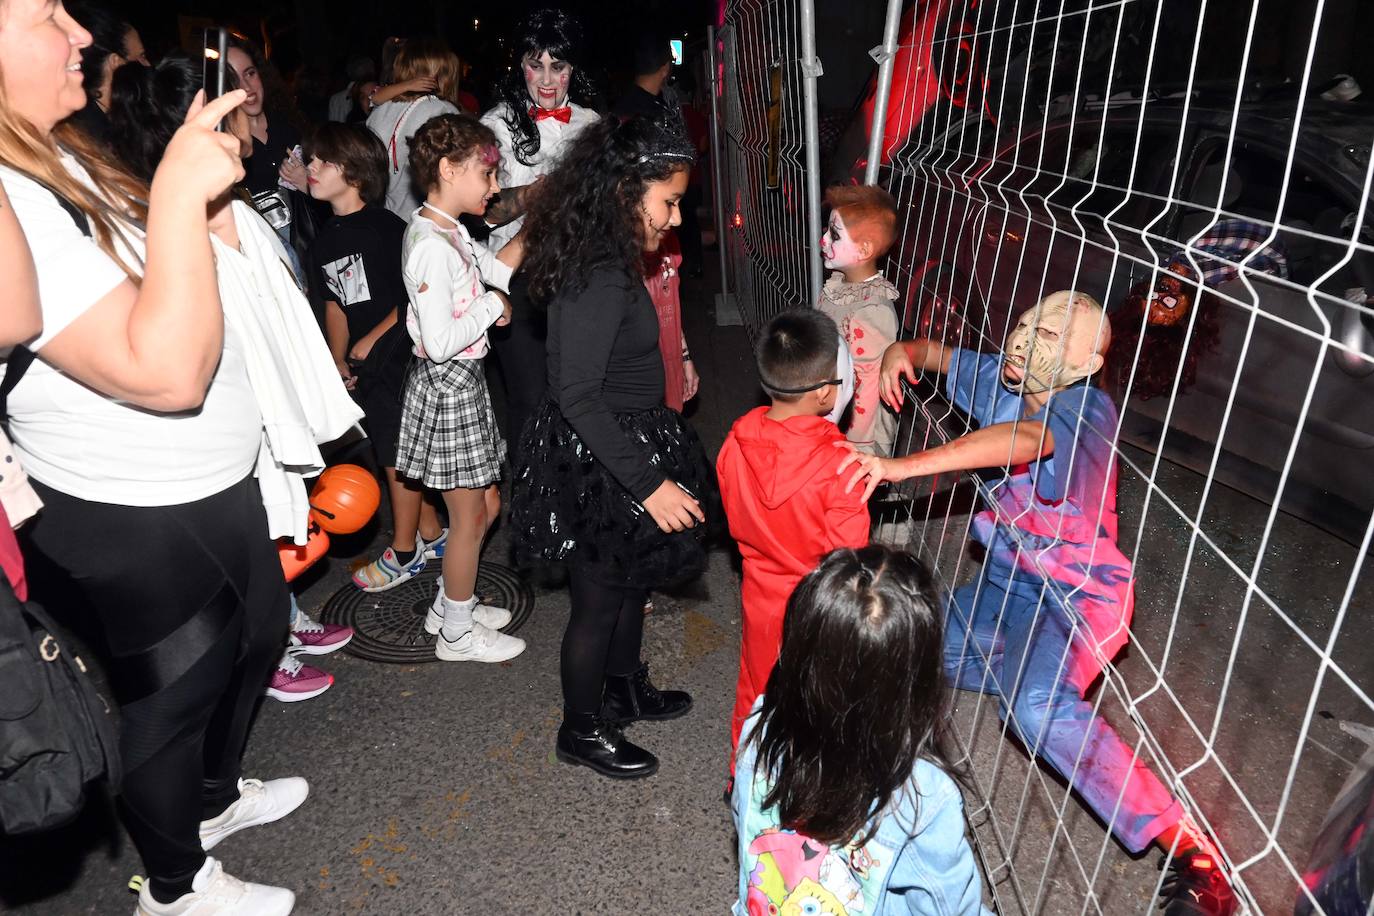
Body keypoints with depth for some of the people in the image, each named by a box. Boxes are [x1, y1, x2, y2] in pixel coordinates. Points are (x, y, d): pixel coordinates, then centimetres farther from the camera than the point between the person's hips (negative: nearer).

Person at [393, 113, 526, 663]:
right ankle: (457, 634, 24)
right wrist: (493, 305, -14)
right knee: (469, 518, 5)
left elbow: (500, 271, 15)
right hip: (448, 384, -10)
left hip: (462, 380, 10)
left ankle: (450, 605, 38)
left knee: (486, 505, 20)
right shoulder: (432, 247, -23)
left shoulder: (446, 231, 7)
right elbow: (440, 342, -27)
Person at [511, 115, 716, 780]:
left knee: (633, 576, 25)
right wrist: (649, 483, -28)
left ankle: (625, 688, 48)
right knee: (599, 599, 9)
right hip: (596, 462, -10)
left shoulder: (608, 261, 3)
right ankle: (583, 731, 32)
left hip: (620, 445, 10)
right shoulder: (601, 279, -27)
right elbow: (576, 395, -30)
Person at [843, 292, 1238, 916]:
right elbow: (936, 353, 12)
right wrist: (901, 351, -13)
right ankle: (1033, 669, 34)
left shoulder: (1088, 410, -25)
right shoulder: (1001, 378, -4)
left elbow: (1024, 440, -47)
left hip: (1077, 591, -8)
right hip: (1008, 580, 8)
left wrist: (902, 465, -54)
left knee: (1037, 710, -33)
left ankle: (1188, 848, -18)